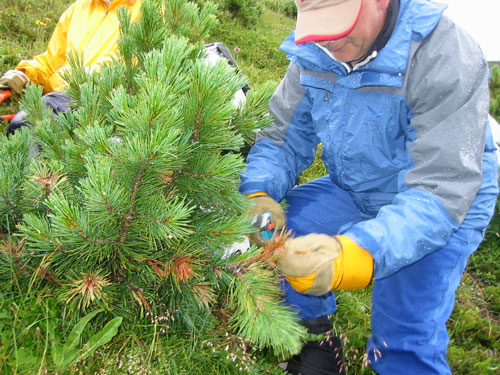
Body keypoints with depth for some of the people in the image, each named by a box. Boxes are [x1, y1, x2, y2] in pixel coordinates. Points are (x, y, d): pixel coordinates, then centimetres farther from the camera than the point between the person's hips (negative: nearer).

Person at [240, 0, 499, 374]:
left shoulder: (447, 60, -30)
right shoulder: (313, 54, -12)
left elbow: (440, 192, -35)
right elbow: (284, 139, -7)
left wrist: (357, 253, -51)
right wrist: (258, 195, -28)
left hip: (447, 207, -5)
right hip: (353, 189, 5)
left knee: (405, 344, -17)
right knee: (274, 235, -10)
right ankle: (315, 338, 13)